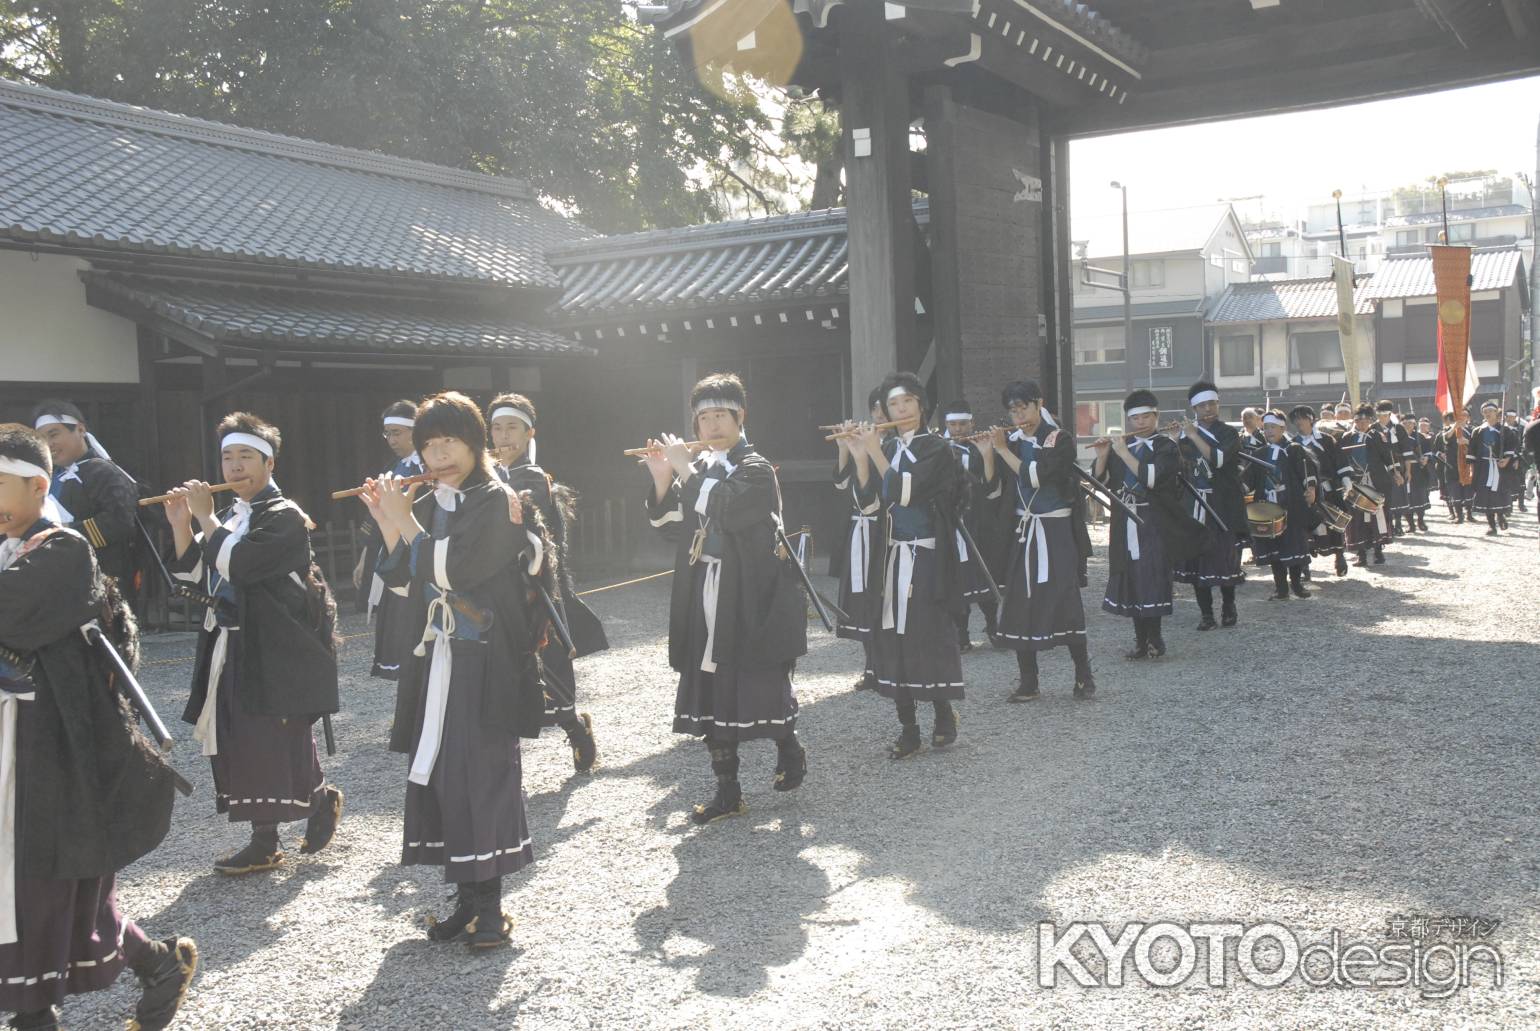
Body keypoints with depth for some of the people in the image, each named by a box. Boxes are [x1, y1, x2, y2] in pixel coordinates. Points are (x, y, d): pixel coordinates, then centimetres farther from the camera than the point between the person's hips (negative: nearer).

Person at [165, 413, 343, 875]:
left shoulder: (284, 516, -9)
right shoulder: (229, 517, 15)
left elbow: (238, 564, -22)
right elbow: (194, 573, 13)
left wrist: (205, 517, -13)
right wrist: (181, 525, 2)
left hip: (278, 650, -8)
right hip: (233, 647, 8)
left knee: (278, 741, -7)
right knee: (240, 743, 6)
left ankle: (321, 797, 20)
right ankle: (264, 842, 14)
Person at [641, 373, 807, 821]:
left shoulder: (756, 469, -7)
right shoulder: (699, 469, 12)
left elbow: (725, 510, -24)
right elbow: (668, 523, 11)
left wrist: (686, 471, -17)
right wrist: (663, 480, -3)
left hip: (751, 601, -6)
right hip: (705, 600, 6)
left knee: (763, 684, 0)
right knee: (712, 690, 5)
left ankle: (789, 748, 30)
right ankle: (728, 791, 13)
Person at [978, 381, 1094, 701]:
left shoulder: (1060, 440, -6)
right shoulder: (1011, 441, 7)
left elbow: (1035, 476, -20)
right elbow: (993, 487, 2)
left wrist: (1003, 450, -14)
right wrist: (989, 452, -9)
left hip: (1056, 531, -4)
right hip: (1022, 531, 4)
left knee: (1064, 601, -8)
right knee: (1020, 604, 0)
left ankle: (1083, 674, 8)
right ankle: (1028, 683, 8)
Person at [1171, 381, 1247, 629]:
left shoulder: (1228, 433, -2)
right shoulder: (1186, 434, 11)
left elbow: (1217, 459, -20)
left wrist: (1194, 435, -20)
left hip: (1222, 505, -3)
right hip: (1194, 505, 3)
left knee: (1225, 556, 0)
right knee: (1197, 558, -2)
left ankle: (1228, 606, 20)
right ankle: (1206, 613, 5)